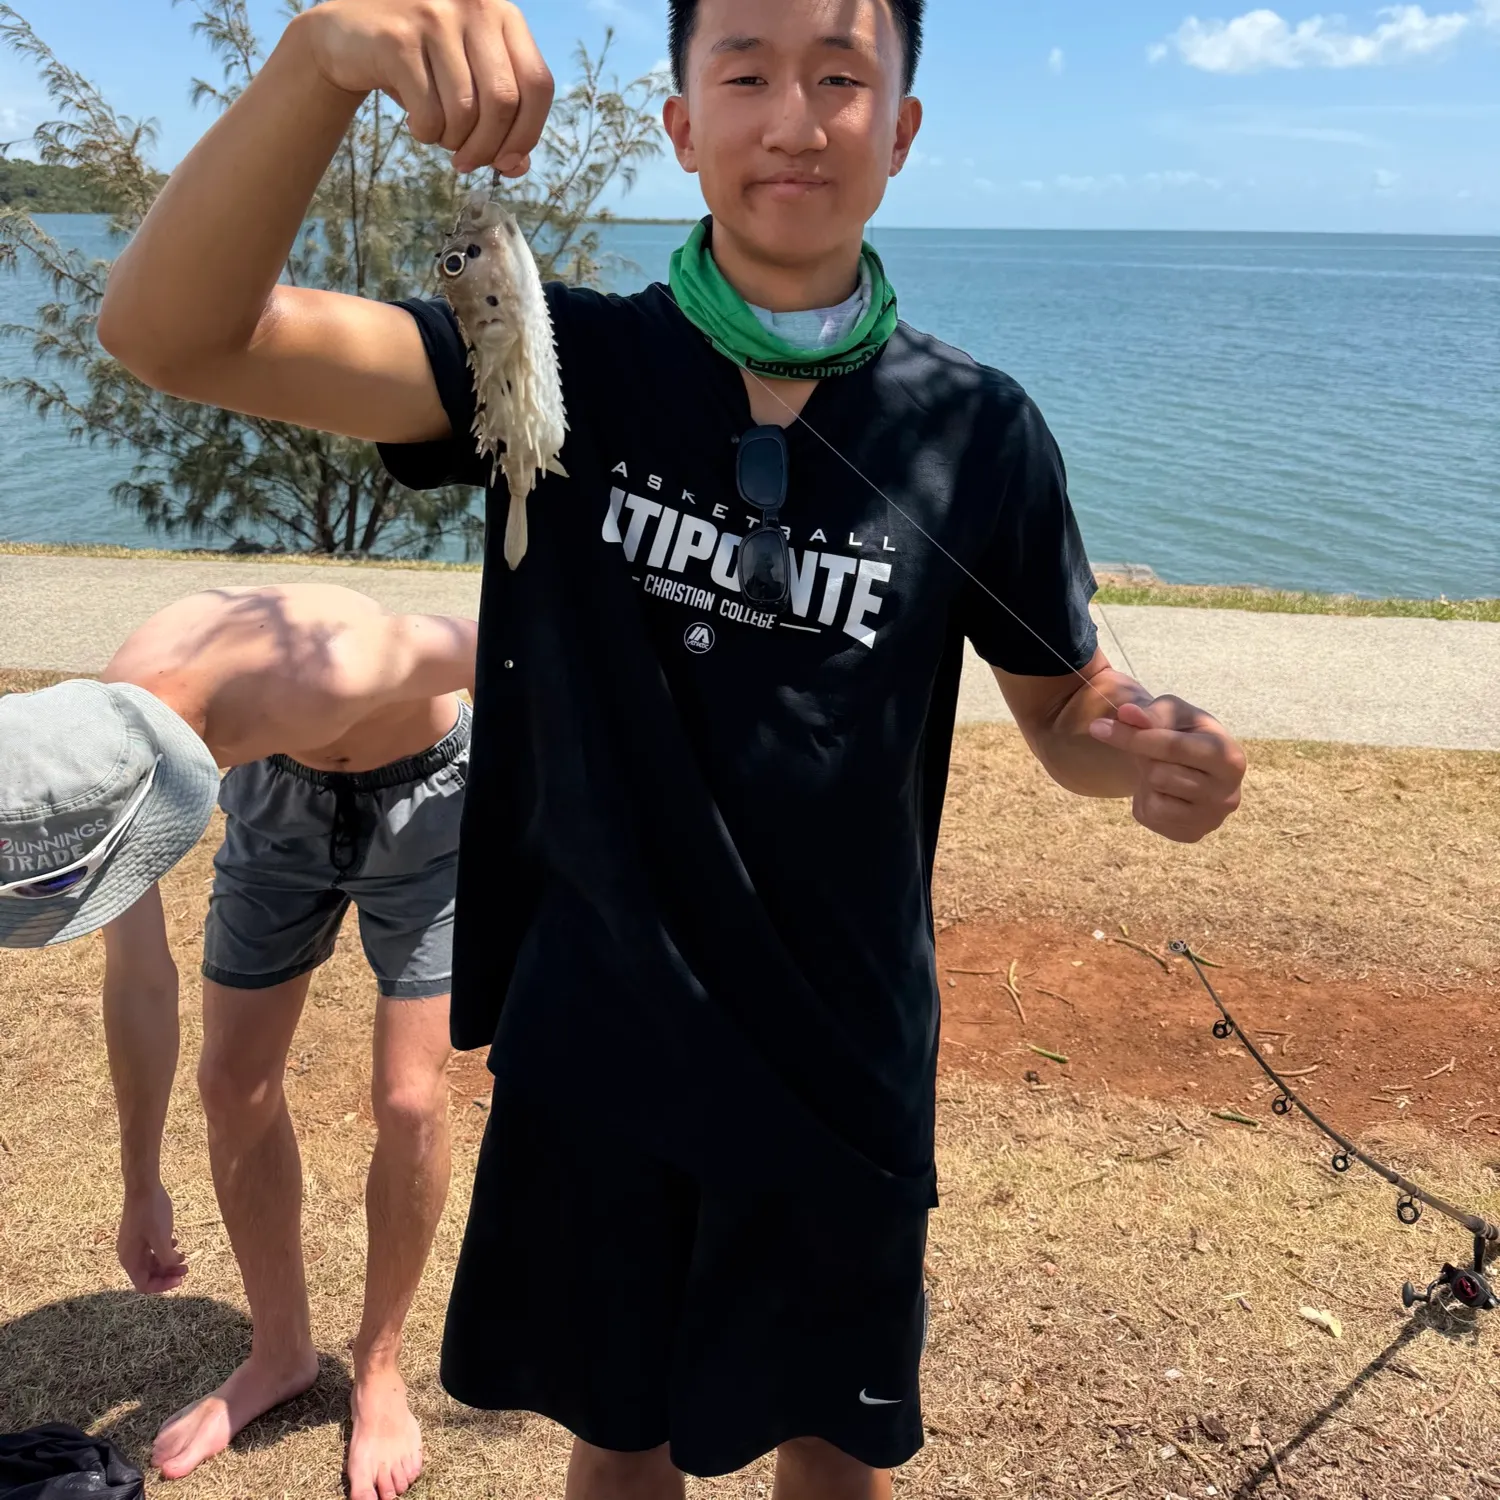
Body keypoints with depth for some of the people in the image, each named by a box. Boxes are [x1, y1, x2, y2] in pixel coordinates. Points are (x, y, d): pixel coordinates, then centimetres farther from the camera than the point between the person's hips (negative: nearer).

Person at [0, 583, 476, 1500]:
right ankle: (282, 1356, 25)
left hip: (424, 789, -4)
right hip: (282, 792, 5)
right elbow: (140, 981, -8)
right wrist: (142, 1186, 4)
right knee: (234, 1083, 3)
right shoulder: (99, 748, -23)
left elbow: (484, 645, -22)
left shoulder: (321, 675, -44)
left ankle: (380, 1366, 17)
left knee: (407, 1098, -7)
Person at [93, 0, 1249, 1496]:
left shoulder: (975, 428, -8)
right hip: (592, 1044, 1)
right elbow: (168, 329, -18)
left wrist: (1157, 755, -20)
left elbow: (1068, 707, 3)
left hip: (842, 1063, 0)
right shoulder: (565, 364, -10)